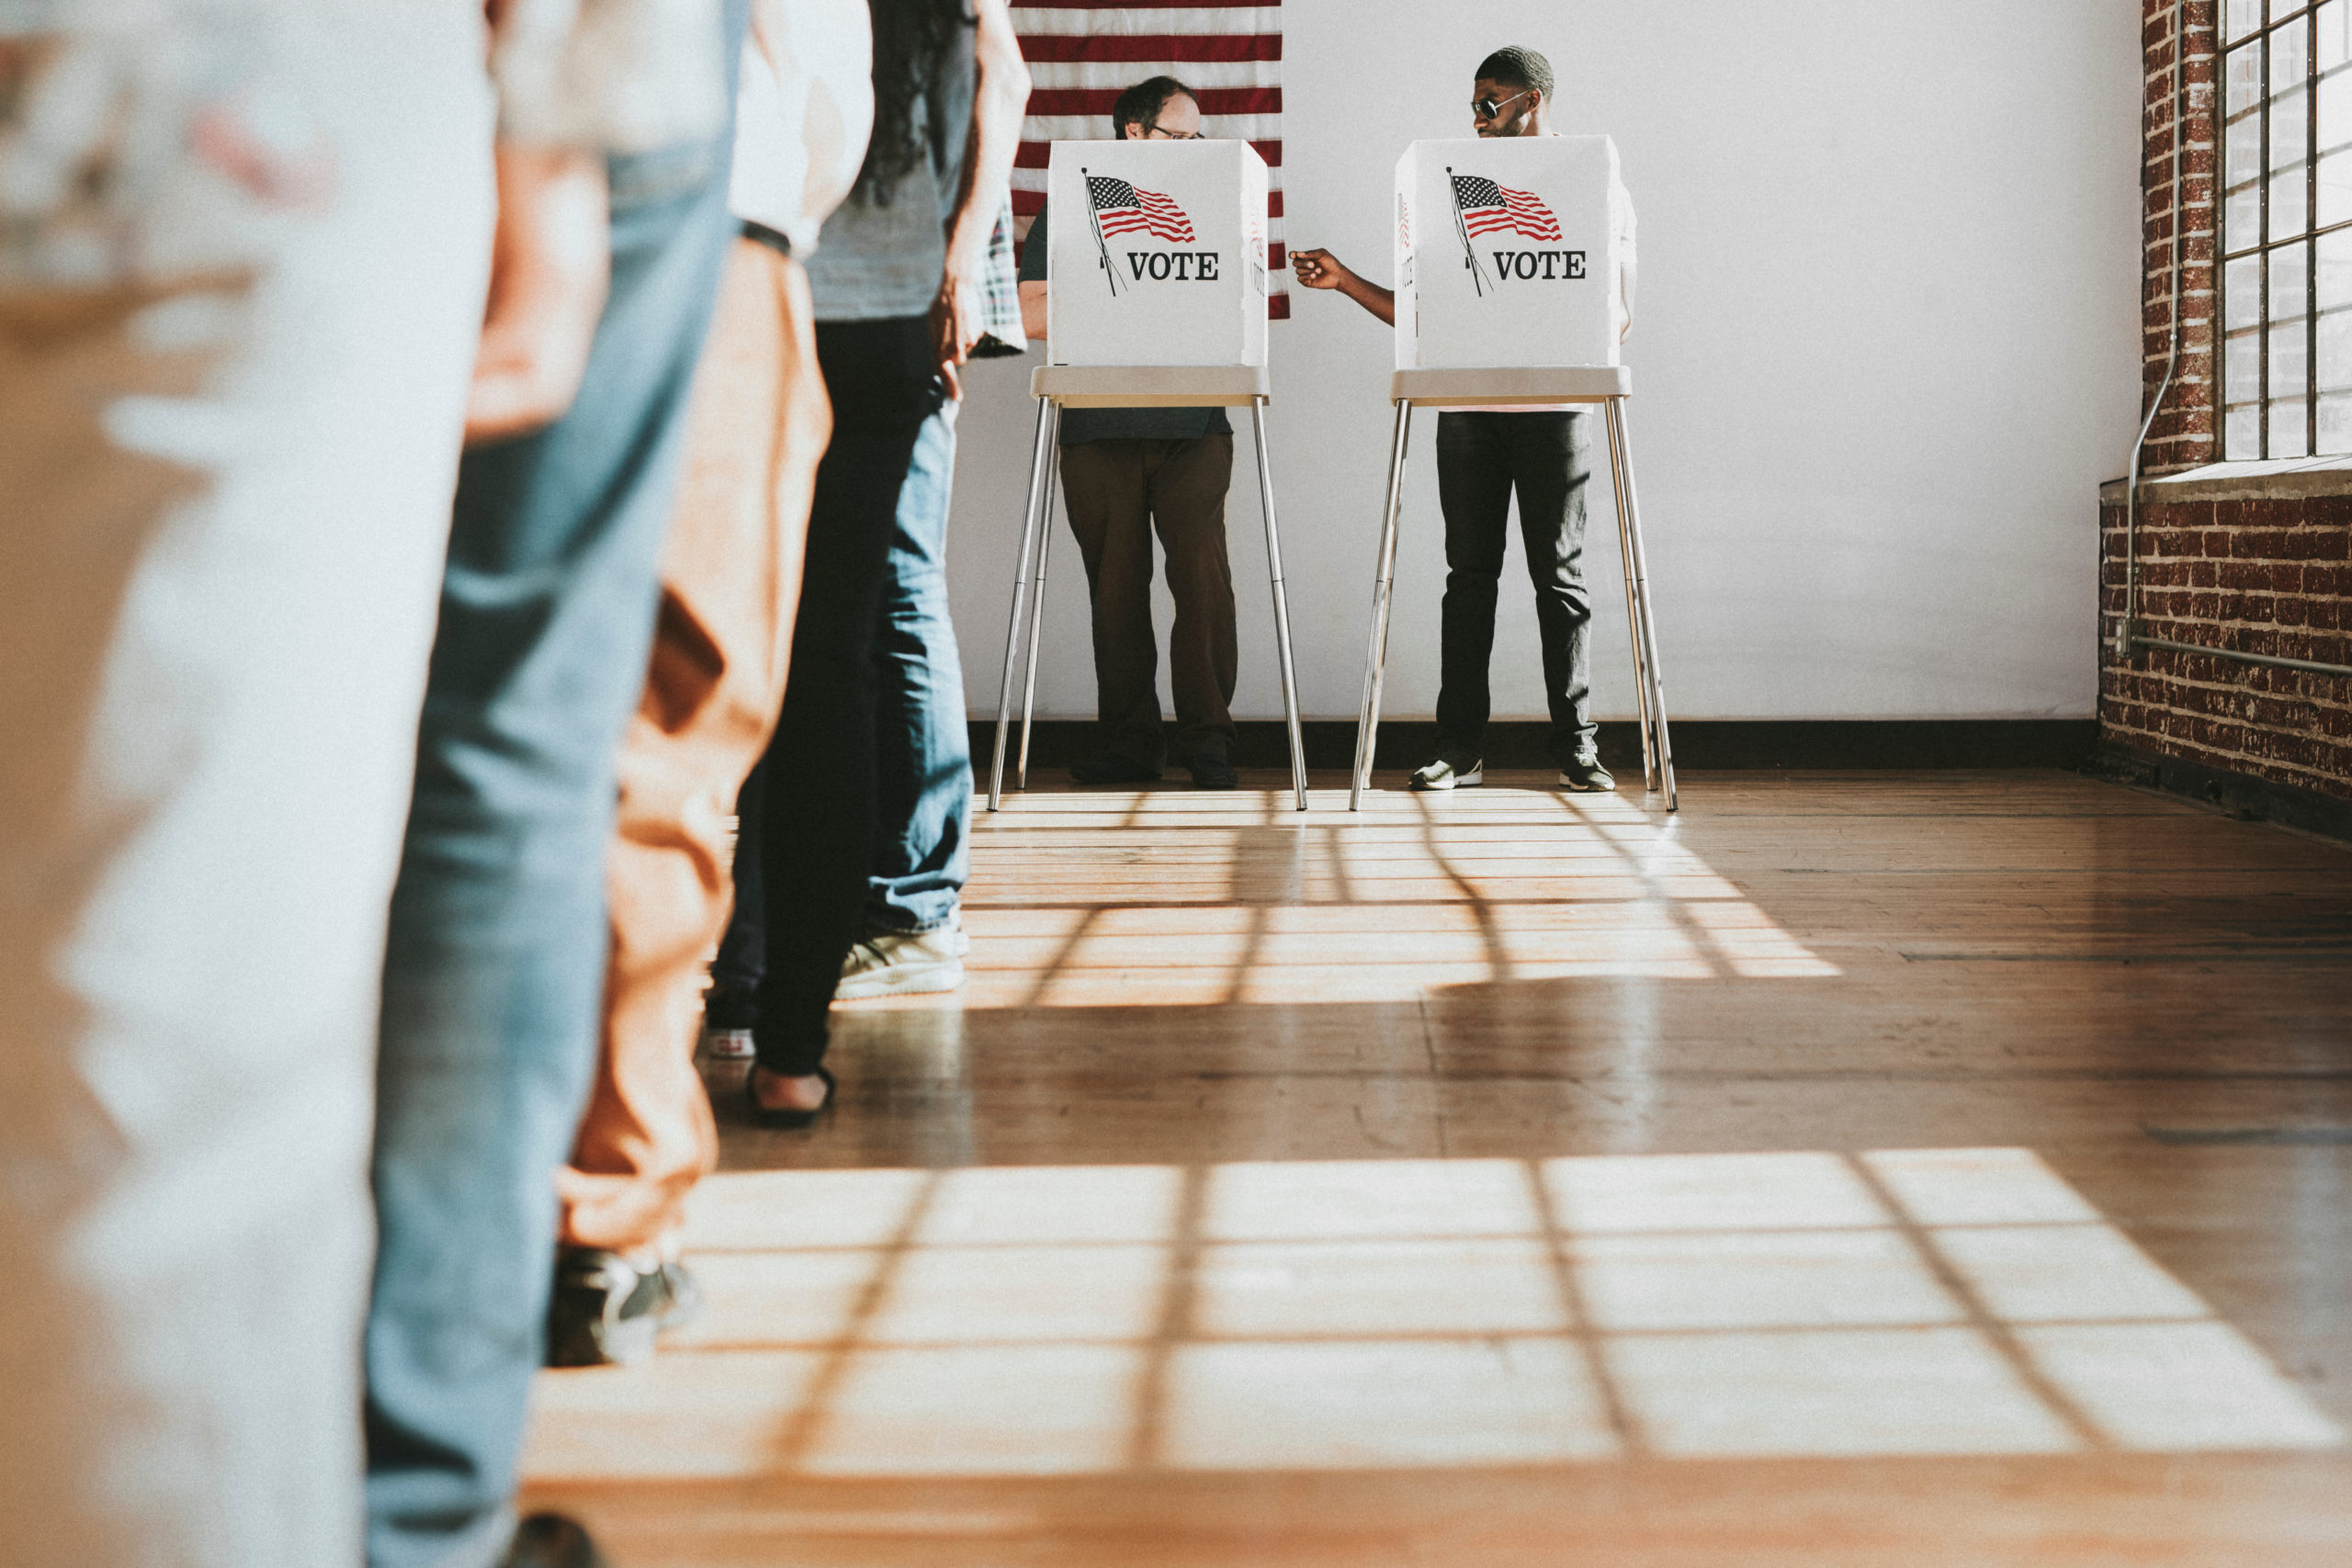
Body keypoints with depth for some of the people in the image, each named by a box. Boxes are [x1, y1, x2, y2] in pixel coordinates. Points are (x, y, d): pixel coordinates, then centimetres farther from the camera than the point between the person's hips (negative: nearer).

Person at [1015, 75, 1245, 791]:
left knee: (1202, 574, -10)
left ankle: (1207, 739, -3)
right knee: (1115, 585, 2)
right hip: (1100, 429, -1)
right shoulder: (1071, 208, 9)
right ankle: (1127, 742, 10)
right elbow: (1030, 314, 1)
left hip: (1192, 428, 1)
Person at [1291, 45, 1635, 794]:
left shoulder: (1599, 192, 7)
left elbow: (1619, 317, 2)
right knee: (1470, 572, 1)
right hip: (1468, 403, 3)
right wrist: (1345, 280, 6)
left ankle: (1576, 747, 2)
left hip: (1553, 403, -3)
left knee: (1559, 574, -2)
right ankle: (1460, 746, 3)